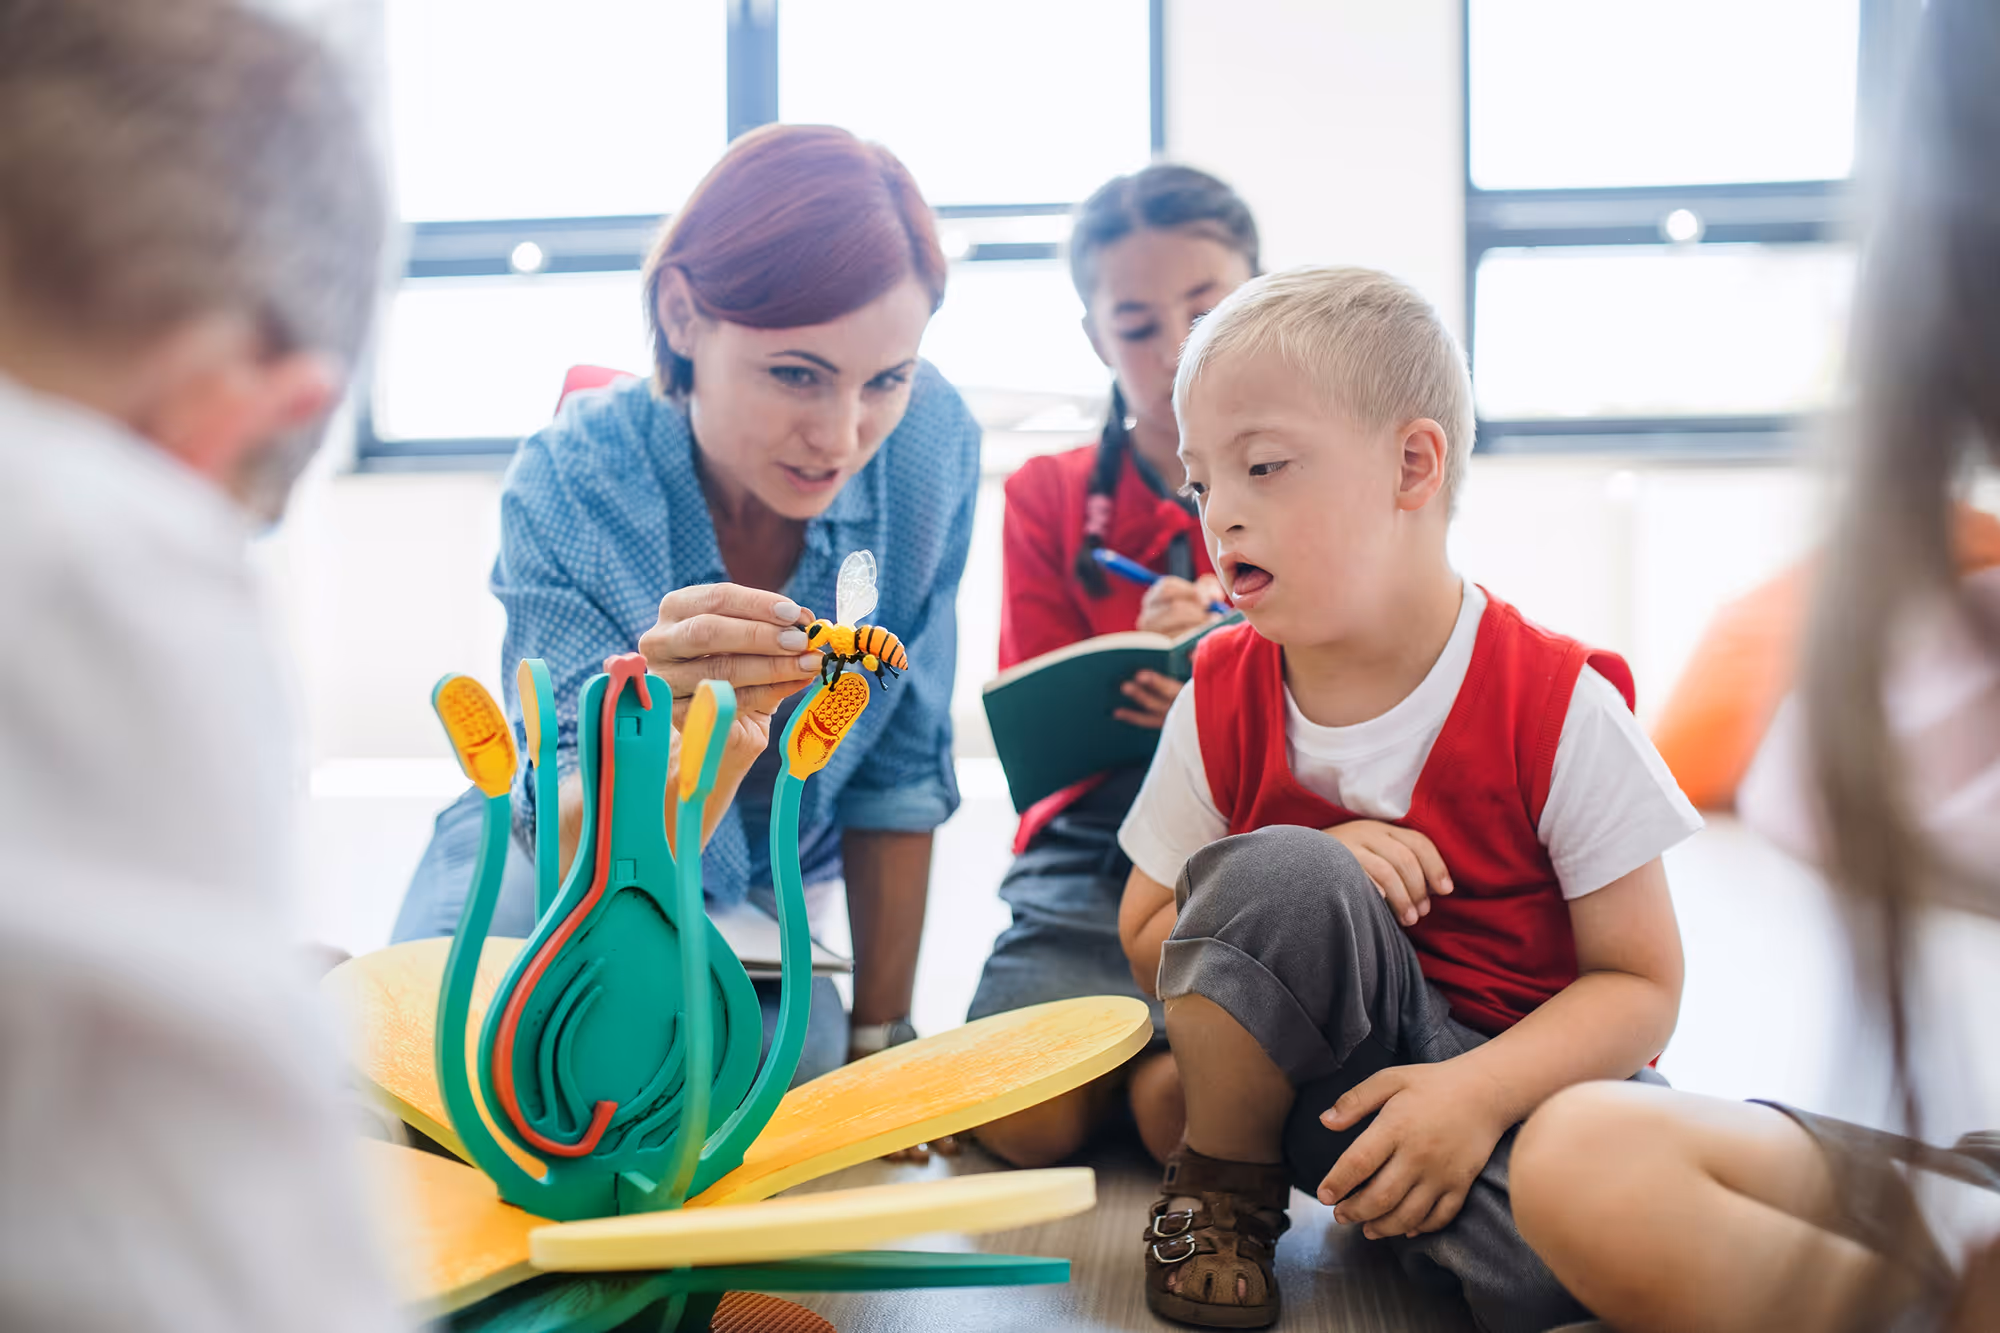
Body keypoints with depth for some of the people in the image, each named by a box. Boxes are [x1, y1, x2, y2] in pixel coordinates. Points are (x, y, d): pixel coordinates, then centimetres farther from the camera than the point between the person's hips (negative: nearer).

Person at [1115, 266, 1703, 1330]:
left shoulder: (1554, 704, -14)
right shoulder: (1222, 697, -5)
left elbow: (1639, 982, -10)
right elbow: (1148, 946, 2)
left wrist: (1478, 1091, -28)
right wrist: (1297, 888, -19)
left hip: (1525, 1067, -2)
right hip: (1312, 1066, 3)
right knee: (1283, 874, -30)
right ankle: (1223, 1188, -5)